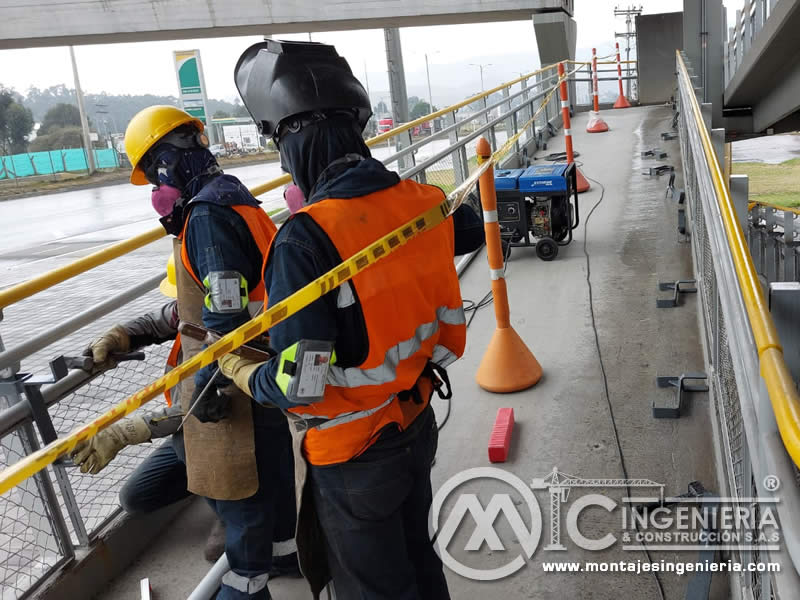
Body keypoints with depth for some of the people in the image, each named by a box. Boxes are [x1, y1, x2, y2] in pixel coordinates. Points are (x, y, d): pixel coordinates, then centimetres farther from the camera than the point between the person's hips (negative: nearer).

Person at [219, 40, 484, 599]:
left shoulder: (306, 239, -30)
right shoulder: (422, 203, -10)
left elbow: (297, 387, -27)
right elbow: (473, 231, 13)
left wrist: (234, 367, -7)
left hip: (353, 458, -6)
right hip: (418, 426, 6)